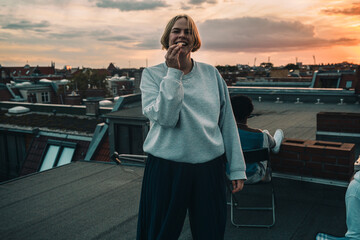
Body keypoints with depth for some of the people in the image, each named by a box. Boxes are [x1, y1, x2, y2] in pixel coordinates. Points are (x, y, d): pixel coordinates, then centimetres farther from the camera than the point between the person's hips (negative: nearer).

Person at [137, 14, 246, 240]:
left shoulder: (211, 73, 4)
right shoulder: (152, 74, -1)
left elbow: (227, 122, 6)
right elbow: (165, 117, -16)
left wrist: (237, 168, 5)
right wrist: (174, 72, -17)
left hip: (210, 168, 2)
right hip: (165, 168, -1)